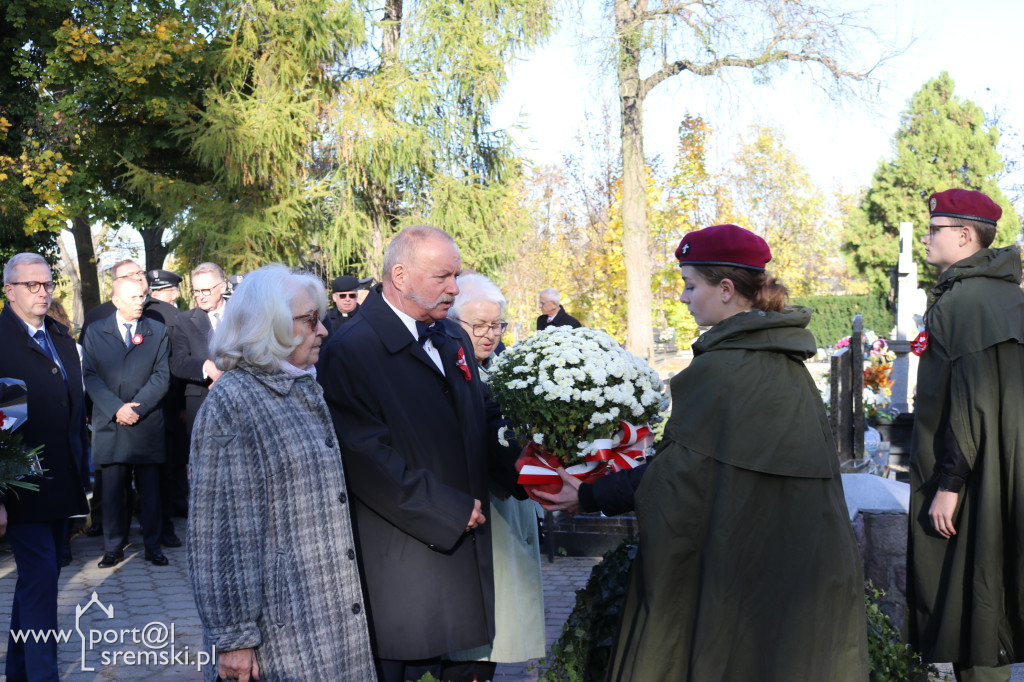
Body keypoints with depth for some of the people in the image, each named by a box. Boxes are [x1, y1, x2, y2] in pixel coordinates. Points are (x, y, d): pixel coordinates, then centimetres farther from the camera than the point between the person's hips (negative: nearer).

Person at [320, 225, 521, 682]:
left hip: (461, 542, 7)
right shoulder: (352, 350, -14)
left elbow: (484, 417, 14)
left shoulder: (453, 337, 12)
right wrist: (452, 512, -15)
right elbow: (370, 460, -18)